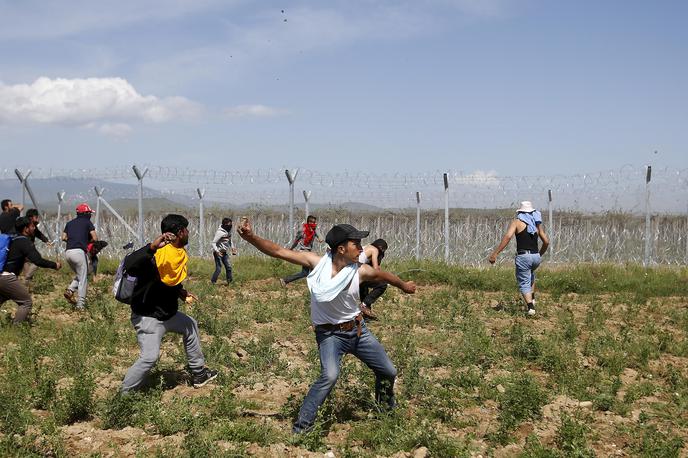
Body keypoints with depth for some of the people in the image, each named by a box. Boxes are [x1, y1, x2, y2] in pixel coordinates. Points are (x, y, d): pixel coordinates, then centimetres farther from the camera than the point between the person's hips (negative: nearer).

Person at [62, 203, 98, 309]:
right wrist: (87, 241, 18)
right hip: (79, 252, -6)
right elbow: (95, 238, -1)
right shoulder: (87, 222, 5)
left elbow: (64, 238, 15)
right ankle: (80, 304, -2)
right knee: (83, 278, 1)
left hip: (67, 252, 6)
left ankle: (70, 290, -1)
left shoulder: (70, 223, 20)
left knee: (78, 275, 23)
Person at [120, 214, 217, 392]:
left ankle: (199, 373, 40)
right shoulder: (158, 253, -27)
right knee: (149, 357, -18)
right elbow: (129, 266, -43)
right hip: (148, 317, -10)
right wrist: (152, 247, -53)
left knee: (190, 326, 25)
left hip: (168, 313, 10)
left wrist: (181, 293, 4)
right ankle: (125, 395, -1)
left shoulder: (180, 254, 3)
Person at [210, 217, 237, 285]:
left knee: (229, 267, 7)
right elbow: (213, 243, -21)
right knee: (218, 269, -8)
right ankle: (212, 282, 2)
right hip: (218, 253, -8)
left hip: (225, 253, 8)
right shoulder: (220, 232, -22)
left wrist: (232, 248, 11)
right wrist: (217, 251, -34)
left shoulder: (229, 231, 3)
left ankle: (230, 281, 16)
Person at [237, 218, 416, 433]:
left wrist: (403, 285, 27)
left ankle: (388, 407, 46)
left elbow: (384, 275, 9)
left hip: (358, 330, 4)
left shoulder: (360, 271, -13)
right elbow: (278, 251, -24)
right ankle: (302, 425, -18)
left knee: (388, 372, 13)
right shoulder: (316, 262, -19)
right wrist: (251, 237, -37)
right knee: (329, 375, -30)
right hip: (329, 333, -4)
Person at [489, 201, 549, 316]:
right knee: (530, 273, 35)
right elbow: (546, 242, 12)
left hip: (523, 256, -5)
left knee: (524, 283, 3)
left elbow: (507, 237, -13)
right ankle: (532, 298, 29)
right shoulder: (537, 223, 15)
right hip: (536, 257, 5)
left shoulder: (516, 222, 1)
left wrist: (495, 254, -16)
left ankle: (530, 306, -14)